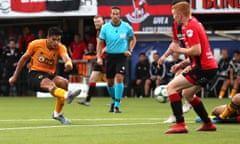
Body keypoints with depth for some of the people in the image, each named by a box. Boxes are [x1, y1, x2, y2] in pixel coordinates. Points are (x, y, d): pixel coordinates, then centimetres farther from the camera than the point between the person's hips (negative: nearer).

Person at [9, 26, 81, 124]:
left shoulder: (60, 47, -6)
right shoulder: (36, 44, -6)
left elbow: (65, 57, -30)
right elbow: (24, 58, 8)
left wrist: (68, 63, -55)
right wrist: (15, 76, 12)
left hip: (50, 75, 3)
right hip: (34, 74, -3)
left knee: (63, 82, -28)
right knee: (49, 83, -36)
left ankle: (57, 113, -7)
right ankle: (67, 95, -72)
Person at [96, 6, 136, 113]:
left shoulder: (126, 27, -4)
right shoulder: (105, 28, -3)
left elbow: (133, 39, 13)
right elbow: (100, 43, 2)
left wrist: (130, 50, -2)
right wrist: (99, 57, -7)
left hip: (122, 56, -2)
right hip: (110, 56, 2)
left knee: (119, 78, -18)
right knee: (110, 81, 8)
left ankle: (117, 105, -14)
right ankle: (114, 100, 34)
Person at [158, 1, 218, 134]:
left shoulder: (190, 27, -14)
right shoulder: (194, 23, 18)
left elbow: (197, 51, -23)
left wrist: (179, 50, -9)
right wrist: (183, 64, 16)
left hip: (202, 67, -10)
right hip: (210, 65, 10)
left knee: (171, 87, -9)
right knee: (187, 94, 27)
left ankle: (180, 124, -17)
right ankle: (208, 124, 31)